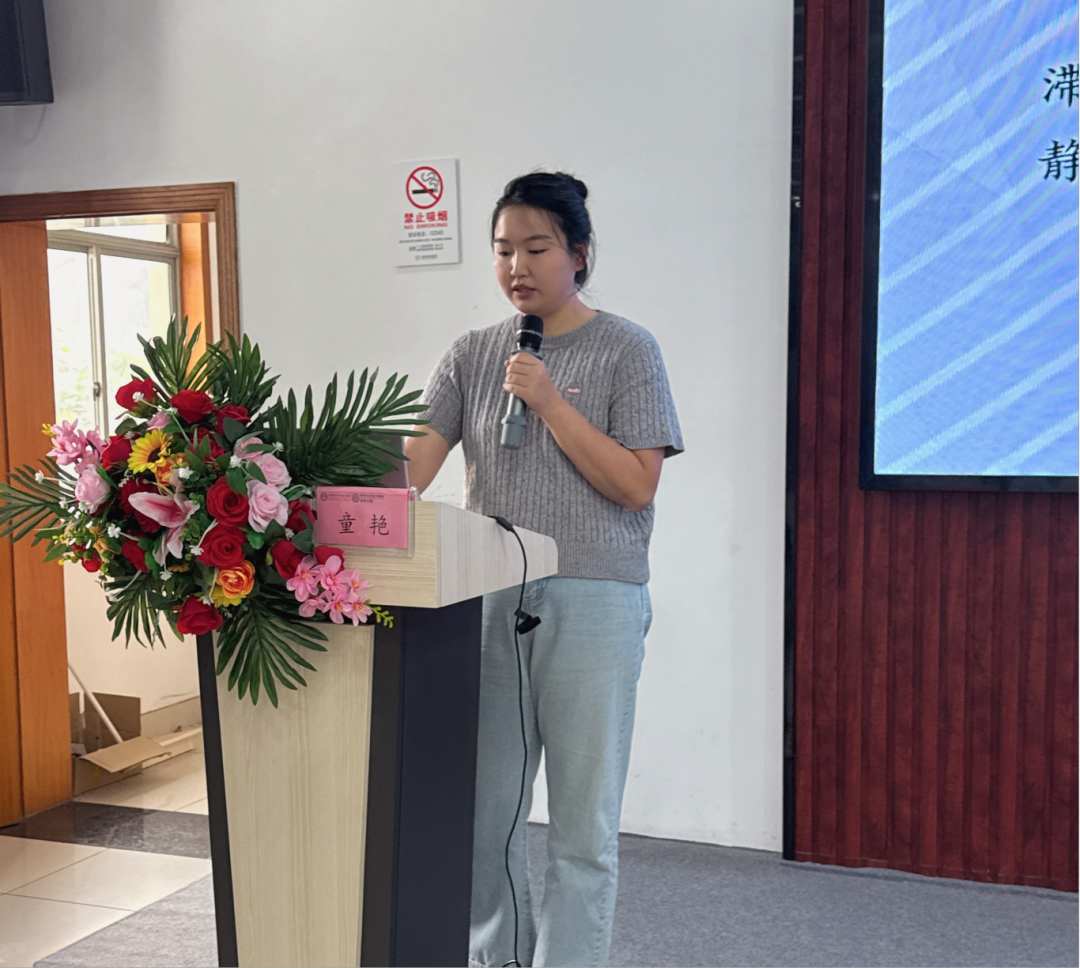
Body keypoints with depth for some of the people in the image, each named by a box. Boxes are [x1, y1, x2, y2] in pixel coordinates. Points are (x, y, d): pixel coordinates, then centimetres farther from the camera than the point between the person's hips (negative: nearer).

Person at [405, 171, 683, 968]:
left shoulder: (626, 350, 0)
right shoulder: (473, 355, 10)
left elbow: (637, 485, -7)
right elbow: (413, 467, 0)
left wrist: (549, 401, -12)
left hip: (593, 605, -3)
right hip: (489, 602, 4)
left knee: (583, 827, 3)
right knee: (485, 809, 10)